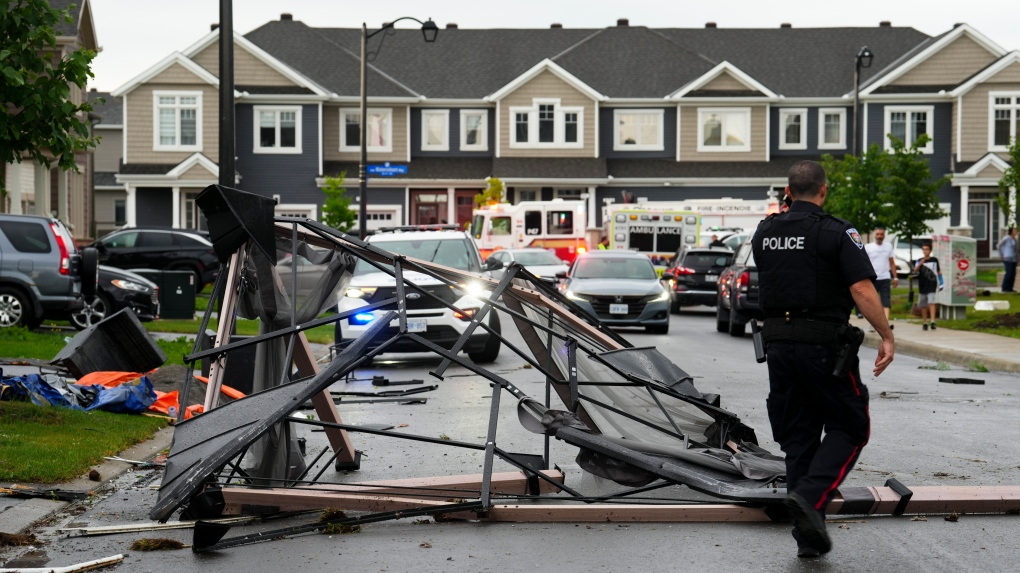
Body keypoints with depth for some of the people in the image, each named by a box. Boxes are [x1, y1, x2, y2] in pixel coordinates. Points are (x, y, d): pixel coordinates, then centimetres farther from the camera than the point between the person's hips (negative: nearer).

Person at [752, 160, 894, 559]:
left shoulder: (764, 233, 8)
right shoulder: (836, 233, -9)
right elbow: (862, 290, -17)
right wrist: (886, 338, -11)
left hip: (778, 343, 5)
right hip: (824, 346, -5)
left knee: (798, 438, 11)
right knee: (849, 428, 9)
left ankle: (808, 535, 10)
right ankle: (810, 496, -13)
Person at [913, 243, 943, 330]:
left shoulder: (934, 260, 3)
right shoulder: (919, 261, 4)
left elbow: (939, 272, 11)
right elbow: (915, 270, -12)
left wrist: (940, 284, 9)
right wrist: (920, 264, -32)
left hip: (932, 286, -3)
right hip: (922, 286, 3)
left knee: (931, 303, -18)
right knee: (923, 305, 10)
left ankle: (933, 322, -24)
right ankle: (924, 323, 22)